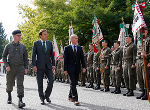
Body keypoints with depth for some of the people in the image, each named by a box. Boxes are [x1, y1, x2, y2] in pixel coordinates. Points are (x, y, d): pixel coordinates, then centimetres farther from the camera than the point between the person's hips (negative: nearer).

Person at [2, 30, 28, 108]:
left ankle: (20, 102, -21)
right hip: (11, 68, 0)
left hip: (20, 68, 0)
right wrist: (7, 66, -12)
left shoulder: (23, 46, 5)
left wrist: (26, 68, 1)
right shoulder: (8, 46, 0)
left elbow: (25, 58, 11)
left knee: (20, 84, -14)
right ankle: (9, 96, 41)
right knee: (9, 84, 11)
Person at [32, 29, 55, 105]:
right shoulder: (36, 43, 1)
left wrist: (53, 64, 5)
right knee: (40, 83, 1)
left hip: (48, 66, 2)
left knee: (51, 80, -9)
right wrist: (34, 65, -11)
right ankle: (42, 99, 13)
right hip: (39, 66, -2)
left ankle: (47, 95, 11)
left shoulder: (50, 43, 9)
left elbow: (52, 55, 12)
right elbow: (33, 55, -2)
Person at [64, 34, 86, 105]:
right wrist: (65, 69, -7)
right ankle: (75, 99, -13)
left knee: (74, 83, 12)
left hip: (77, 68, 4)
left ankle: (70, 96, 28)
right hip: (70, 68, -4)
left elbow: (82, 58, 7)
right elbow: (65, 59, -2)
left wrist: (84, 67, -5)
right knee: (73, 83, -10)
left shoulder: (80, 48, 10)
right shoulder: (67, 48, 0)